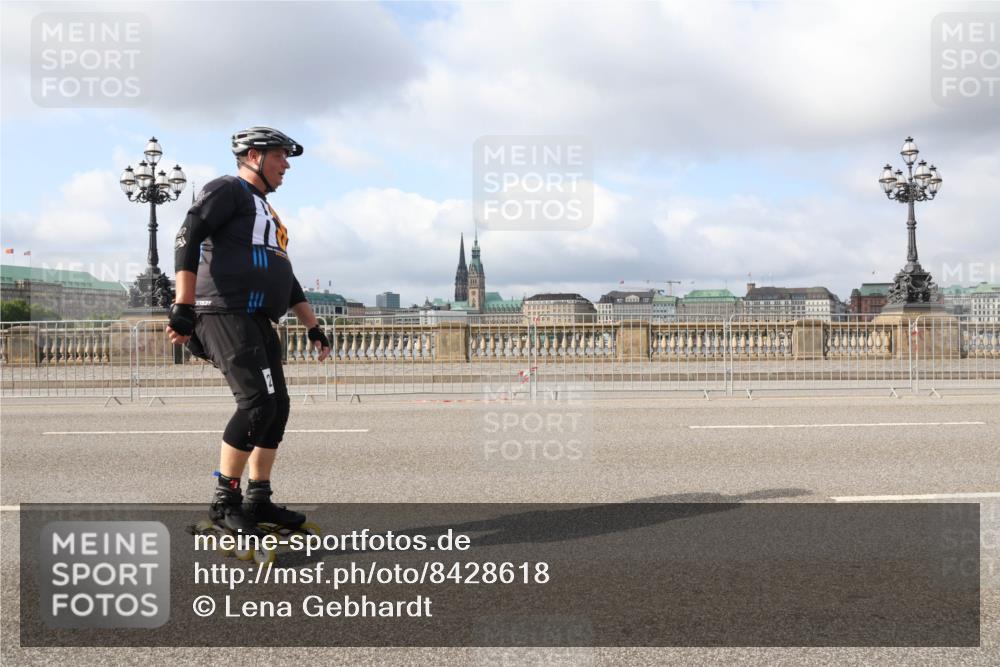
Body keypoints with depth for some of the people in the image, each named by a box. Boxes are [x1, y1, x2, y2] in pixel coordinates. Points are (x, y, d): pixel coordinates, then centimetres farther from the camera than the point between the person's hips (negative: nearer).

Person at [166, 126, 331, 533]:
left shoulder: (267, 213, 28)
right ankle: (225, 500, -6)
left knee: (278, 407, 7)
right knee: (258, 403, -18)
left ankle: (258, 500, 15)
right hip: (226, 313, -10)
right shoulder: (228, 190, 0)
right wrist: (183, 306, -22)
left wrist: (313, 326, 29)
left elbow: (287, 280, 33)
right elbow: (187, 238, -13)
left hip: (258, 322, 10)